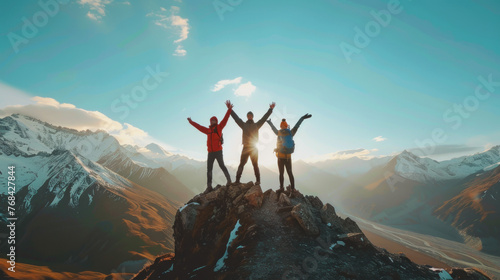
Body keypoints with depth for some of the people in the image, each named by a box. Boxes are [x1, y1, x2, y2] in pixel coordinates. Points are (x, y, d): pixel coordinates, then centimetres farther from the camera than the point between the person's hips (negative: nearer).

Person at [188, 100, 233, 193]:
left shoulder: (219, 127, 4)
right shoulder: (208, 130, 18)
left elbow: (225, 119, -7)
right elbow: (199, 127, 30)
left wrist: (229, 109, -17)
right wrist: (191, 122, 39)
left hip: (218, 151, -5)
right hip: (210, 152, 5)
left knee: (222, 165, -12)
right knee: (209, 169, 4)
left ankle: (228, 179, 4)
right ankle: (209, 186, 8)